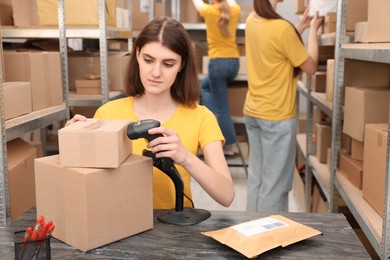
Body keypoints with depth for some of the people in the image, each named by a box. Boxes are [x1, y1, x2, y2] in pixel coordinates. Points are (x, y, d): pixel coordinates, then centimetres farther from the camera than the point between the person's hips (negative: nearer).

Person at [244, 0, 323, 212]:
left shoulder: (252, 21, 3)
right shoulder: (282, 28, -20)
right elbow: (310, 67, -8)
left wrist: (301, 27, 15)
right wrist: (313, 30, 2)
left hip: (252, 112, 8)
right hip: (277, 117, -8)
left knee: (256, 179, 16)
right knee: (275, 185, 4)